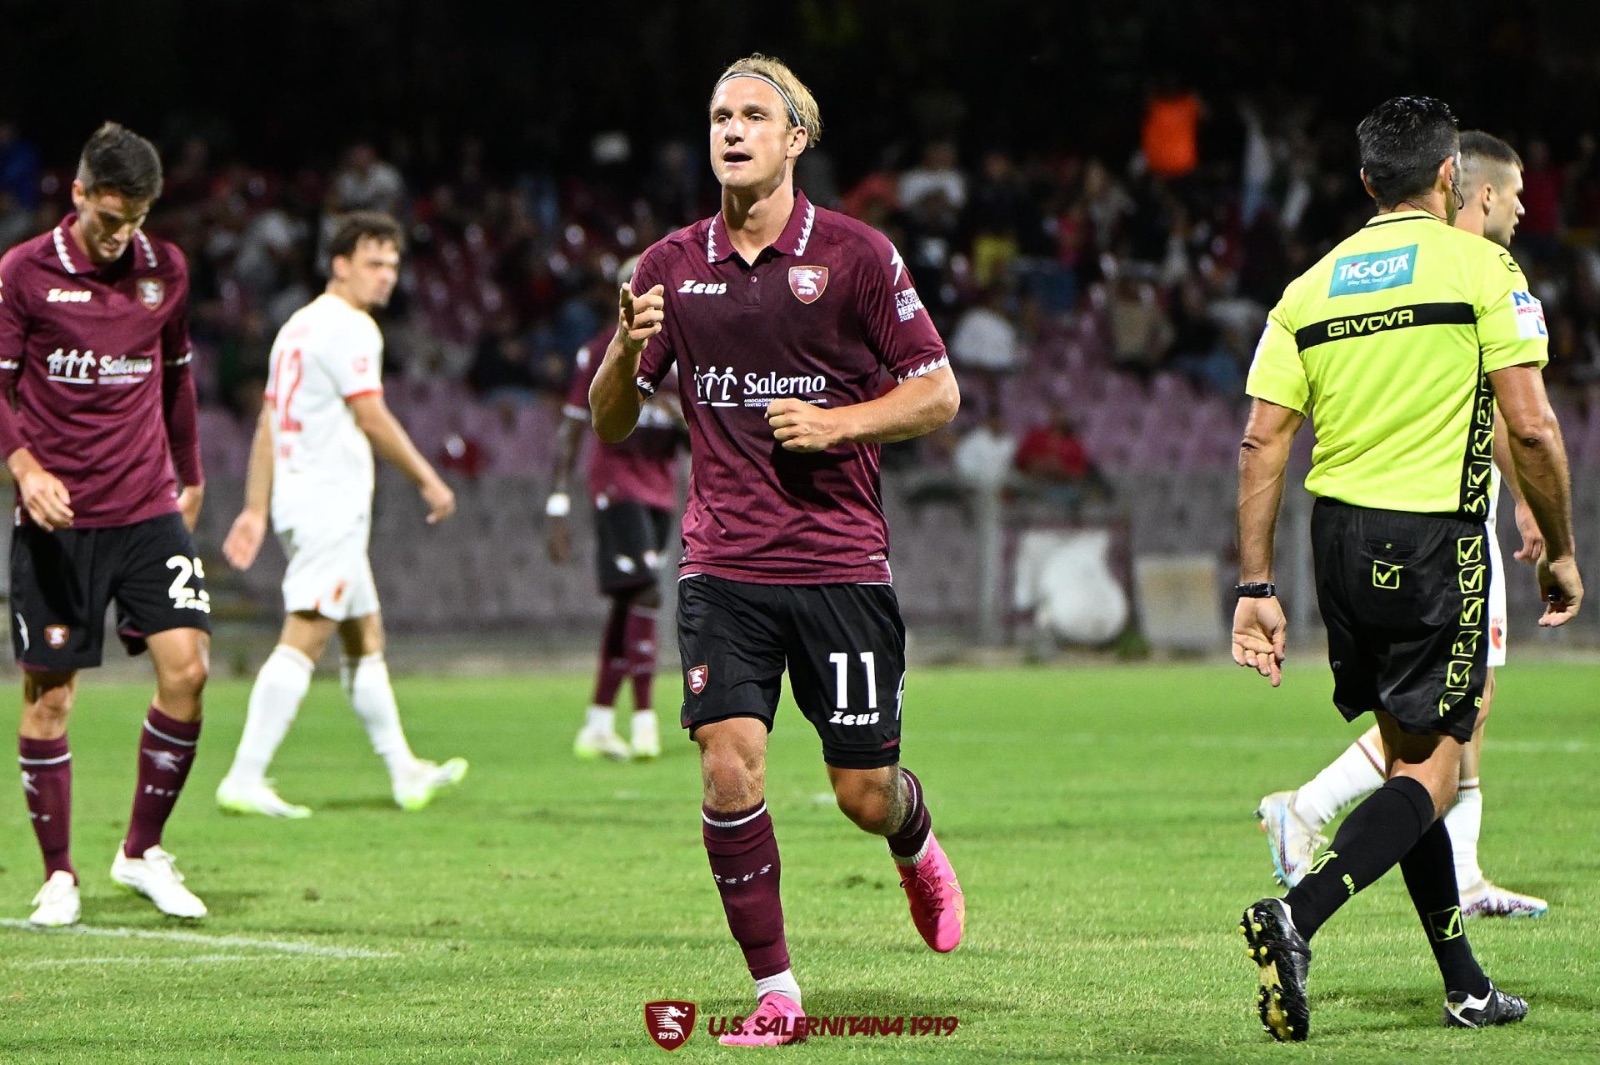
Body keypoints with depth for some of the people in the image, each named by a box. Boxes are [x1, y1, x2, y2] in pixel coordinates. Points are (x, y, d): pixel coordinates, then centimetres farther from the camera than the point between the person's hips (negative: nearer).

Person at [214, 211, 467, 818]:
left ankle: (404, 772, 24)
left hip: (298, 497, 11)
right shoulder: (349, 327, -11)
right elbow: (372, 421, -14)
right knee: (304, 638, -14)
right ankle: (245, 779, -21)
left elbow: (268, 423, 17)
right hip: (331, 501, -11)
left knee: (365, 638, 16)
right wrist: (428, 481, -5)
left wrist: (256, 510, 16)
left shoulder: (298, 326, 18)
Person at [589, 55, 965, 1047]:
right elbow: (610, 420, 11)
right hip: (724, 566, 2)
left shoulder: (856, 255, -2)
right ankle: (776, 993, -2)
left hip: (841, 563, -2)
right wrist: (628, 350, -10)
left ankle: (919, 850, 40)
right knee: (729, 767, -14)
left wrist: (838, 422, -14)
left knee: (864, 792, 2)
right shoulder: (671, 266, 6)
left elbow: (939, 394, 1)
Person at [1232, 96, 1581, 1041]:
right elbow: (1531, 427, -10)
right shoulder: (1482, 266, -5)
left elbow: (1263, 442, 3)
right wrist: (1560, 552, 2)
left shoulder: (1309, 289, 8)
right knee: (1431, 773, -1)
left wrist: (1257, 588, 5)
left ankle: (1467, 987, 21)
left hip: (1340, 536, 6)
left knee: (1409, 756, 16)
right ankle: (1298, 917, -24)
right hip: (1436, 542, -6)